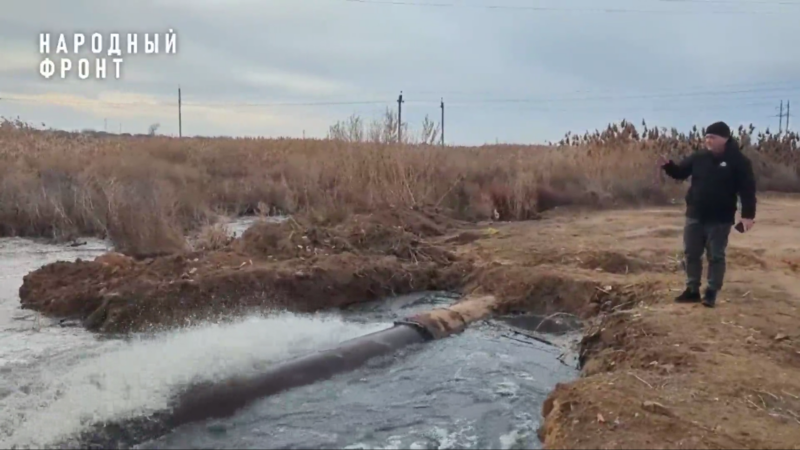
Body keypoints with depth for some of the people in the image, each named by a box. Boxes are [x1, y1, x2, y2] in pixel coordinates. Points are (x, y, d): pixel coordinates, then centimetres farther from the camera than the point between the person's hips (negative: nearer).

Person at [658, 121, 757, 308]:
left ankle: (711, 293, 15)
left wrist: (748, 215, -17)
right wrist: (667, 165, -11)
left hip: (720, 220, -4)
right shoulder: (699, 157, 3)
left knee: (716, 256, 5)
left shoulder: (738, 161, -9)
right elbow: (680, 172, 10)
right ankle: (692, 290, 21)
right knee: (691, 254, 10)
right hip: (695, 216, 5)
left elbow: (747, 189, -10)